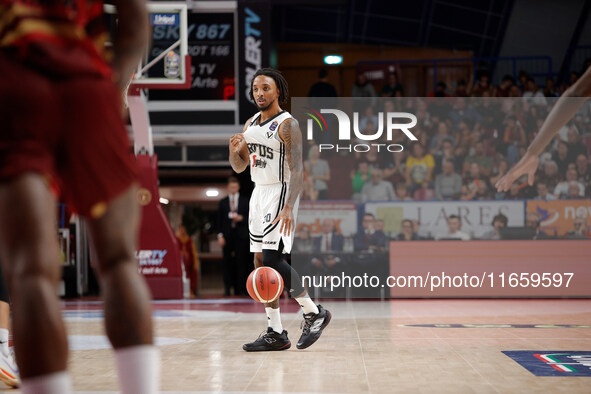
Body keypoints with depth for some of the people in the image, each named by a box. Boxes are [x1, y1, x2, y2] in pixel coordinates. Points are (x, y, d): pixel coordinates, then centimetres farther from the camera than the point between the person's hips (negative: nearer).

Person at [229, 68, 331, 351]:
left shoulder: (287, 124, -12)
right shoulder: (251, 124, 12)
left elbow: (297, 170, -19)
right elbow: (239, 167, 17)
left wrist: (289, 208, -30)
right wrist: (233, 149, -6)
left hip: (281, 193, -8)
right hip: (259, 193, 8)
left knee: (272, 259, -16)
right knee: (261, 262, 5)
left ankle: (314, 312, 0)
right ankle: (275, 334, 10)